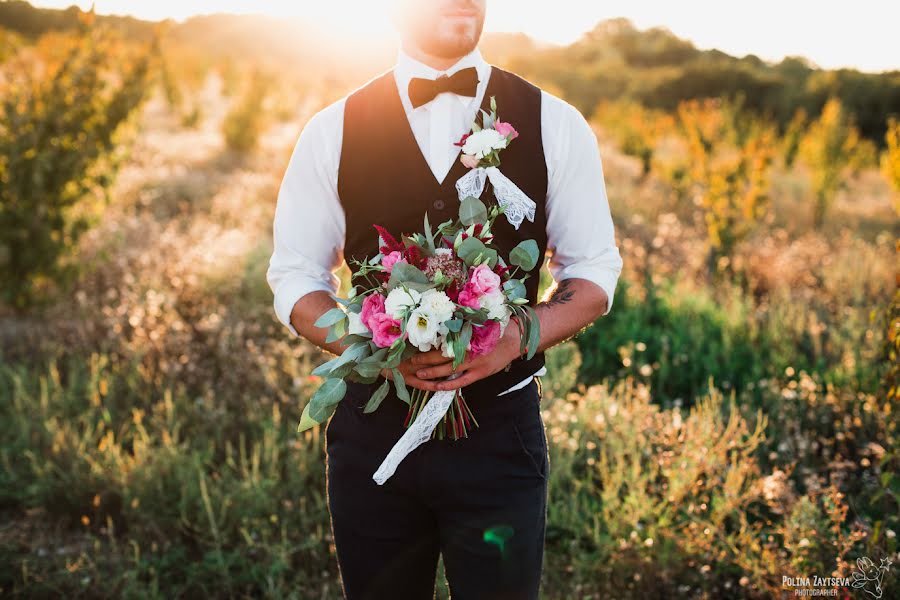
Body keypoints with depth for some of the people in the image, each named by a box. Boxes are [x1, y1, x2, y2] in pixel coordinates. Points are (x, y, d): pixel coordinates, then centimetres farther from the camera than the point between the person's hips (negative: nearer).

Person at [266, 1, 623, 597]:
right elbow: (294, 278, 4)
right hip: (373, 429, 1)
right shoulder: (333, 130, 0)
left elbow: (594, 273, 4)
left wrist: (518, 335, -16)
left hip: (500, 430, 0)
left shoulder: (555, 125, 0)